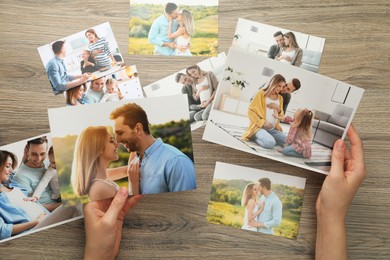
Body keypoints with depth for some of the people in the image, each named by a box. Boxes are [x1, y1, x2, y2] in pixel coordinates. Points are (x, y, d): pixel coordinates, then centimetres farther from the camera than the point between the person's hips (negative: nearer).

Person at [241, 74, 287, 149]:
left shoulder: (280, 98, 14)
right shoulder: (262, 93, -1)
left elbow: (281, 116, 19)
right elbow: (251, 110, -6)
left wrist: (278, 110, -5)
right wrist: (262, 123, -15)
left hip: (273, 129, 6)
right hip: (260, 127, -6)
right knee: (270, 143, -33)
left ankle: (266, 137, 1)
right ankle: (255, 136, -4)